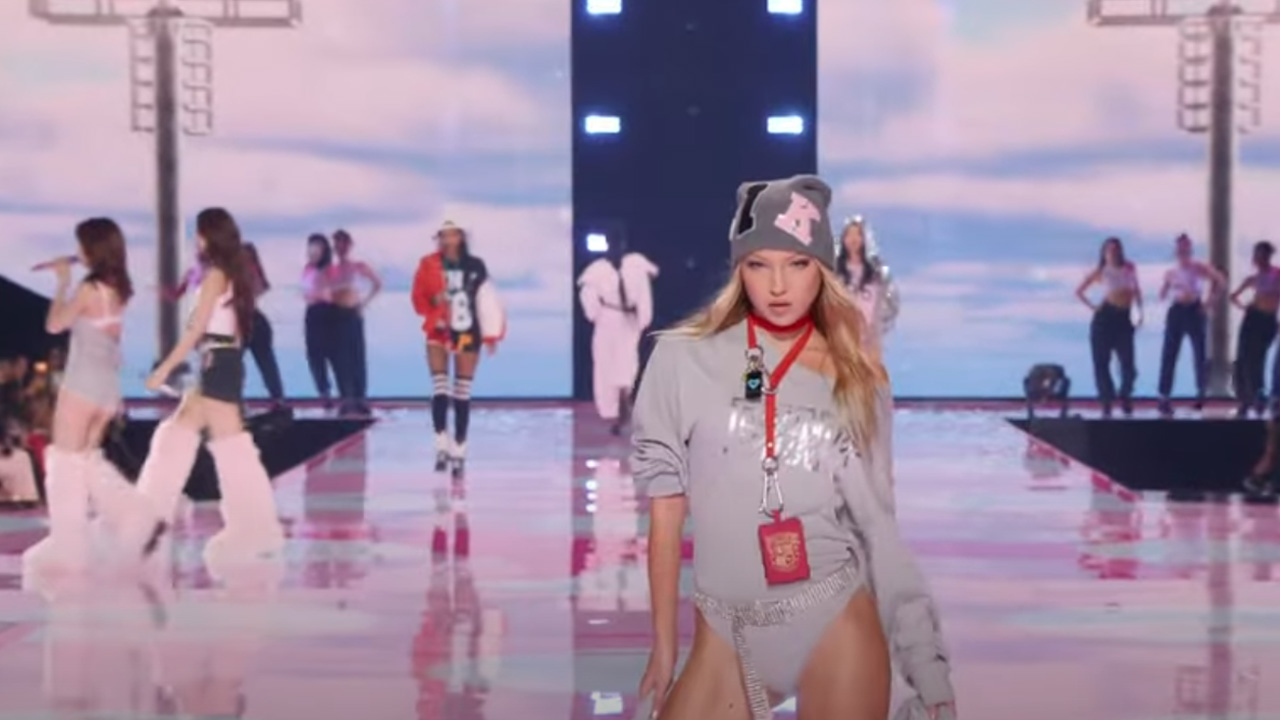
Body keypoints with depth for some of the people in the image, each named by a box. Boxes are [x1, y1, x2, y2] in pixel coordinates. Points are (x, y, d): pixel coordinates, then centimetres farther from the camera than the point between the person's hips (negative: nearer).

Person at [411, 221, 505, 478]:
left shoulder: (476, 266, -1)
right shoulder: (430, 264, -2)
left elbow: (487, 300, 2)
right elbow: (419, 296, -3)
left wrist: (491, 335, -1)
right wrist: (434, 304, -25)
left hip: (468, 333, 1)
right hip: (439, 333, -1)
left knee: (462, 394, 5)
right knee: (440, 389, -11)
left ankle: (459, 451, 12)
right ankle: (442, 446, -9)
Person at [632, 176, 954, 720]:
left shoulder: (856, 379, 2)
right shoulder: (683, 360, -4)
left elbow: (879, 528, 4)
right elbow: (666, 511, 2)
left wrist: (929, 671, 2)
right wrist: (664, 645, 4)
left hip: (838, 629, 0)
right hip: (727, 634, 0)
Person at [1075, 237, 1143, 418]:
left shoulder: (1130, 268, 11)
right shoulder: (1100, 272, 4)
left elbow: (1137, 291, 21)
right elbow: (1079, 291, 9)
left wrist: (1140, 313, 12)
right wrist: (1092, 306, -2)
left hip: (1124, 318, 2)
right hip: (1105, 317, -2)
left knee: (1128, 363, -5)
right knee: (1101, 362, -3)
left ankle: (1125, 398, 15)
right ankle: (1106, 402, 4)